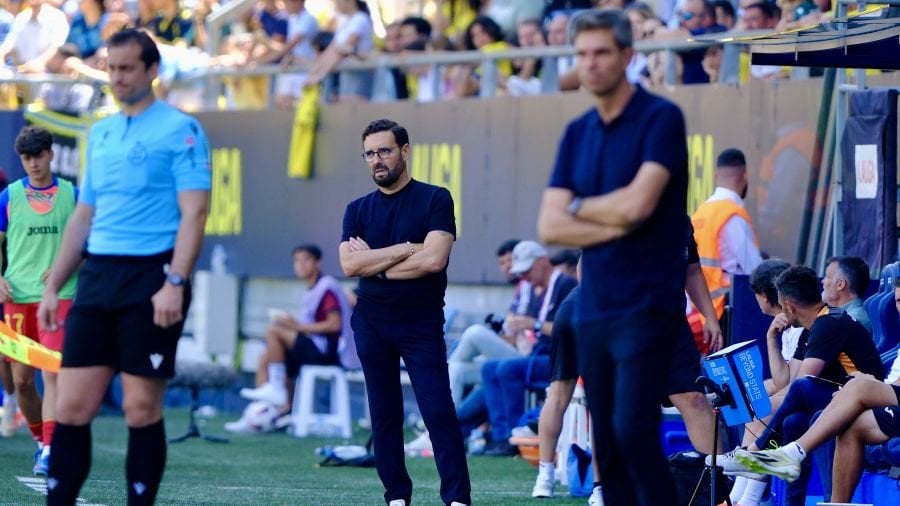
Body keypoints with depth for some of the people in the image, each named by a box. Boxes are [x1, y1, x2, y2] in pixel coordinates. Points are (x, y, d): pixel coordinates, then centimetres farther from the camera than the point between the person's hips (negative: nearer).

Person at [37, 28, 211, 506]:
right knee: (71, 407, 0)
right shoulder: (100, 134, 18)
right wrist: (52, 286, 16)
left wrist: (175, 282, -21)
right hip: (97, 277, 6)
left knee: (142, 409, -4)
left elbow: (193, 214, -10)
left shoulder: (180, 130, -2)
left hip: (152, 276, -6)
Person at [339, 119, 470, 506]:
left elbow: (433, 259, -15)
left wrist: (374, 262, -7)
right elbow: (349, 265, -6)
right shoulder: (358, 210, 9)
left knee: (439, 412, -11)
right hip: (371, 324, 4)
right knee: (384, 415, 5)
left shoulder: (435, 200, -2)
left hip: (421, 324, -4)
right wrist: (404, 249, -11)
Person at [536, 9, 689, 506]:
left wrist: (578, 206, 0)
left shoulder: (660, 118, -6)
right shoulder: (577, 133, 13)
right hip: (593, 308, 7)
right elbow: (550, 227, 6)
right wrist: (615, 224, -9)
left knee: (633, 429, -16)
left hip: (646, 305, -7)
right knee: (607, 442, 5)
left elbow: (637, 203, -18)